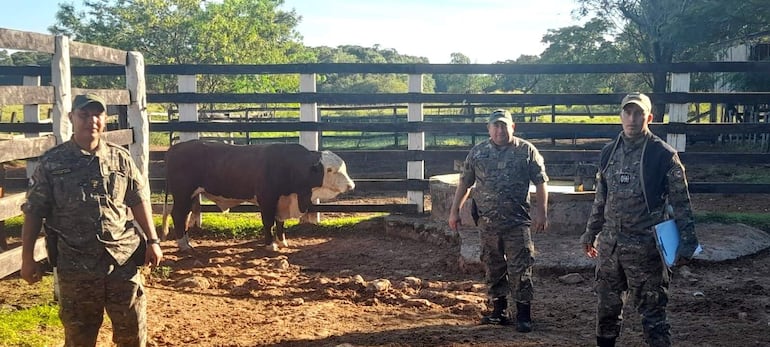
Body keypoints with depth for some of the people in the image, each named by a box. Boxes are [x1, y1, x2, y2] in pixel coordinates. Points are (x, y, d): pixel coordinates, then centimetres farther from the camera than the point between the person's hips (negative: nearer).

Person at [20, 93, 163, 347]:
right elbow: (33, 212, 1)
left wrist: (152, 241, 3)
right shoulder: (51, 162, -1)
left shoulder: (120, 158, 4)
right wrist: (27, 258, -2)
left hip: (123, 258, 1)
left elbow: (139, 201, 9)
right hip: (74, 264, -1)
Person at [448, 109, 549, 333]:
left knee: (520, 270, -3)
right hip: (487, 222, 3)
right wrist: (454, 211, 9)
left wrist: (541, 212, -7)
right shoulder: (477, 153, 8)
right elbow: (464, 183, 13)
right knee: (493, 269, 11)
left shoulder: (526, 151, 0)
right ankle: (499, 312, 24)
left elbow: (541, 183, 0)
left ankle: (524, 316, 6)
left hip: (517, 222, -3)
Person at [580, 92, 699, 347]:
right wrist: (591, 233, 17)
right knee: (607, 304, 16)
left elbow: (680, 202, -7)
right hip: (609, 243, 6)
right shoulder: (609, 152, 8)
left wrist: (687, 242, -11)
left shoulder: (663, 154, -8)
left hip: (645, 246, -5)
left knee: (651, 309, 0)